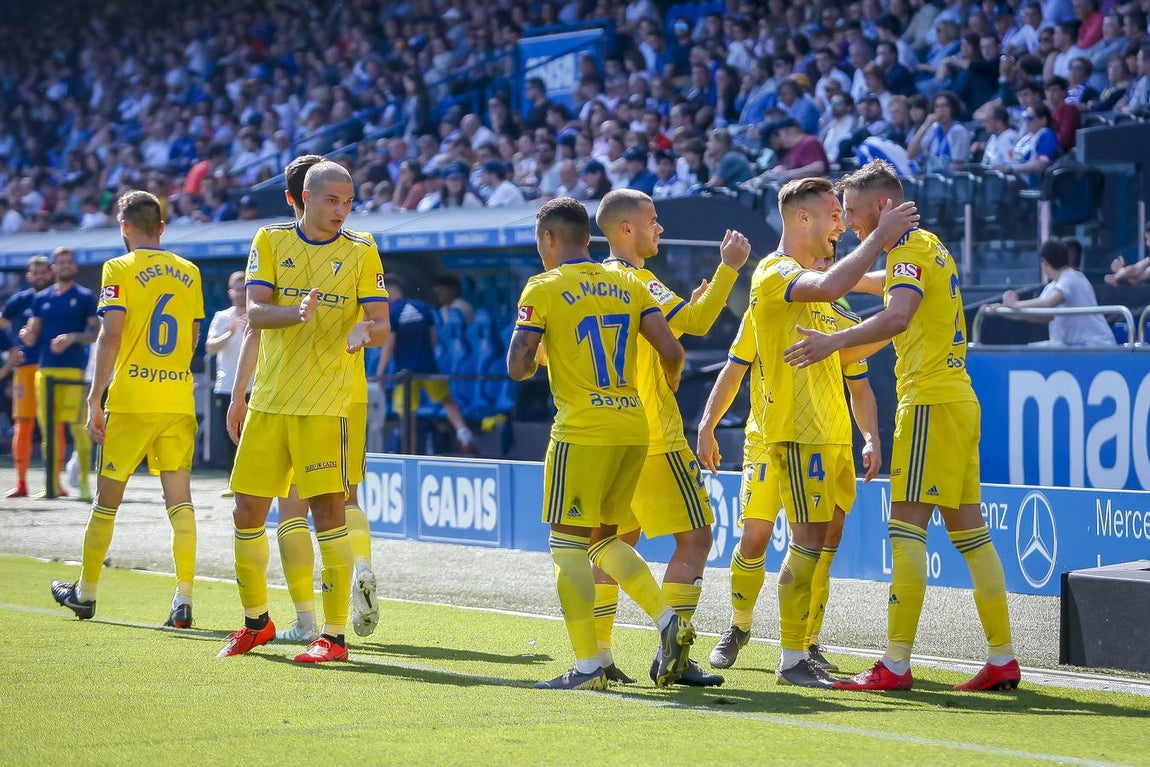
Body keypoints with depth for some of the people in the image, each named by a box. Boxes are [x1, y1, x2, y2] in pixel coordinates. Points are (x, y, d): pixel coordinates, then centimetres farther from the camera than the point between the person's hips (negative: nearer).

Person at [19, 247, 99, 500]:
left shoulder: (84, 297, 4)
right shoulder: (42, 298, 15)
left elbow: (96, 333, 0)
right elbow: (33, 336, 15)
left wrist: (72, 338, -17)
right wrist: (27, 335, -8)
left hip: (73, 368, -4)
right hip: (45, 368, 4)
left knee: (77, 425, -10)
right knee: (48, 427, 3)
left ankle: (84, 482, -5)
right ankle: (52, 483, 9)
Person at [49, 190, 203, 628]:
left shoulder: (120, 269, -5)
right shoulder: (189, 273, 10)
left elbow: (111, 335, -12)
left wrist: (95, 400, -10)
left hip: (131, 400, -3)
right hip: (180, 402, 3)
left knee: (107, 500, 9)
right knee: (180, 500, 0)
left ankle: (85, 593, 22)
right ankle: (183, 599, -9)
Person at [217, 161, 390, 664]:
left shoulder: (361, 252, 2)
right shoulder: (270, 240, 5)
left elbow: (382, 324, -3)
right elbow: (254, 313, -5)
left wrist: (367, 331, -27)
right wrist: (297, 312, -25)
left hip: (325, 404, -3)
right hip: (268, 400, 3)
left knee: (328, 511, -10)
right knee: (246, 513, 6)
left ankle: (333, 635, -3)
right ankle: (256, 621, 26)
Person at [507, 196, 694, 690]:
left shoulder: (543, 289, -4)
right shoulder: (629, 285, 11)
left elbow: (518, 368, -8)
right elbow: (671, 351, 4)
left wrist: (540, 354, 15)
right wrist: (670, 389, 25)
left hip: (582, 431, -6)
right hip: (634, 427, 6)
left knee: (568, 544, 1)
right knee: (604, 539, 18)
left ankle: (588, 667, -3)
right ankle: (668, 621, 2)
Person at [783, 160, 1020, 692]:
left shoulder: (909, 250, -10)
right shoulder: (933, 247, 19)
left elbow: (898, 314, -29)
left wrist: (835, 341, -38)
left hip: (931, 402, -10)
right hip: (959, 398, 10)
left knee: (907, 528, -10)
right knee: (967, 528, 9)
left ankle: (896, 664, -12)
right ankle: (1002, 659, 9)